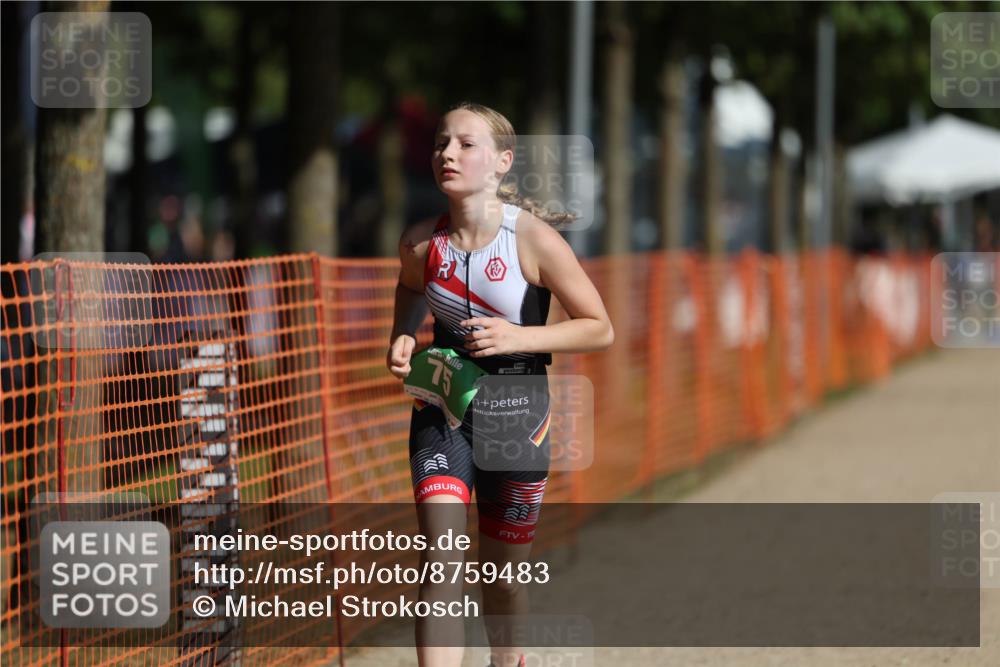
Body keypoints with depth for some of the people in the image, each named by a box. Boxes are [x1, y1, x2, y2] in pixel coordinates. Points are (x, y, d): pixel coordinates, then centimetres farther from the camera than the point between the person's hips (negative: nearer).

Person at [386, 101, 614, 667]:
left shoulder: (534, 239, -16)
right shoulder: (421, 243, -5)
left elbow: (601, 330, -10)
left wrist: (518, 337, -22)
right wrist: (402, 339, 1)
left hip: (516, 413, -1)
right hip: (442, 407, 1)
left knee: (505, 572, 13)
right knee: (442, 560, -16)